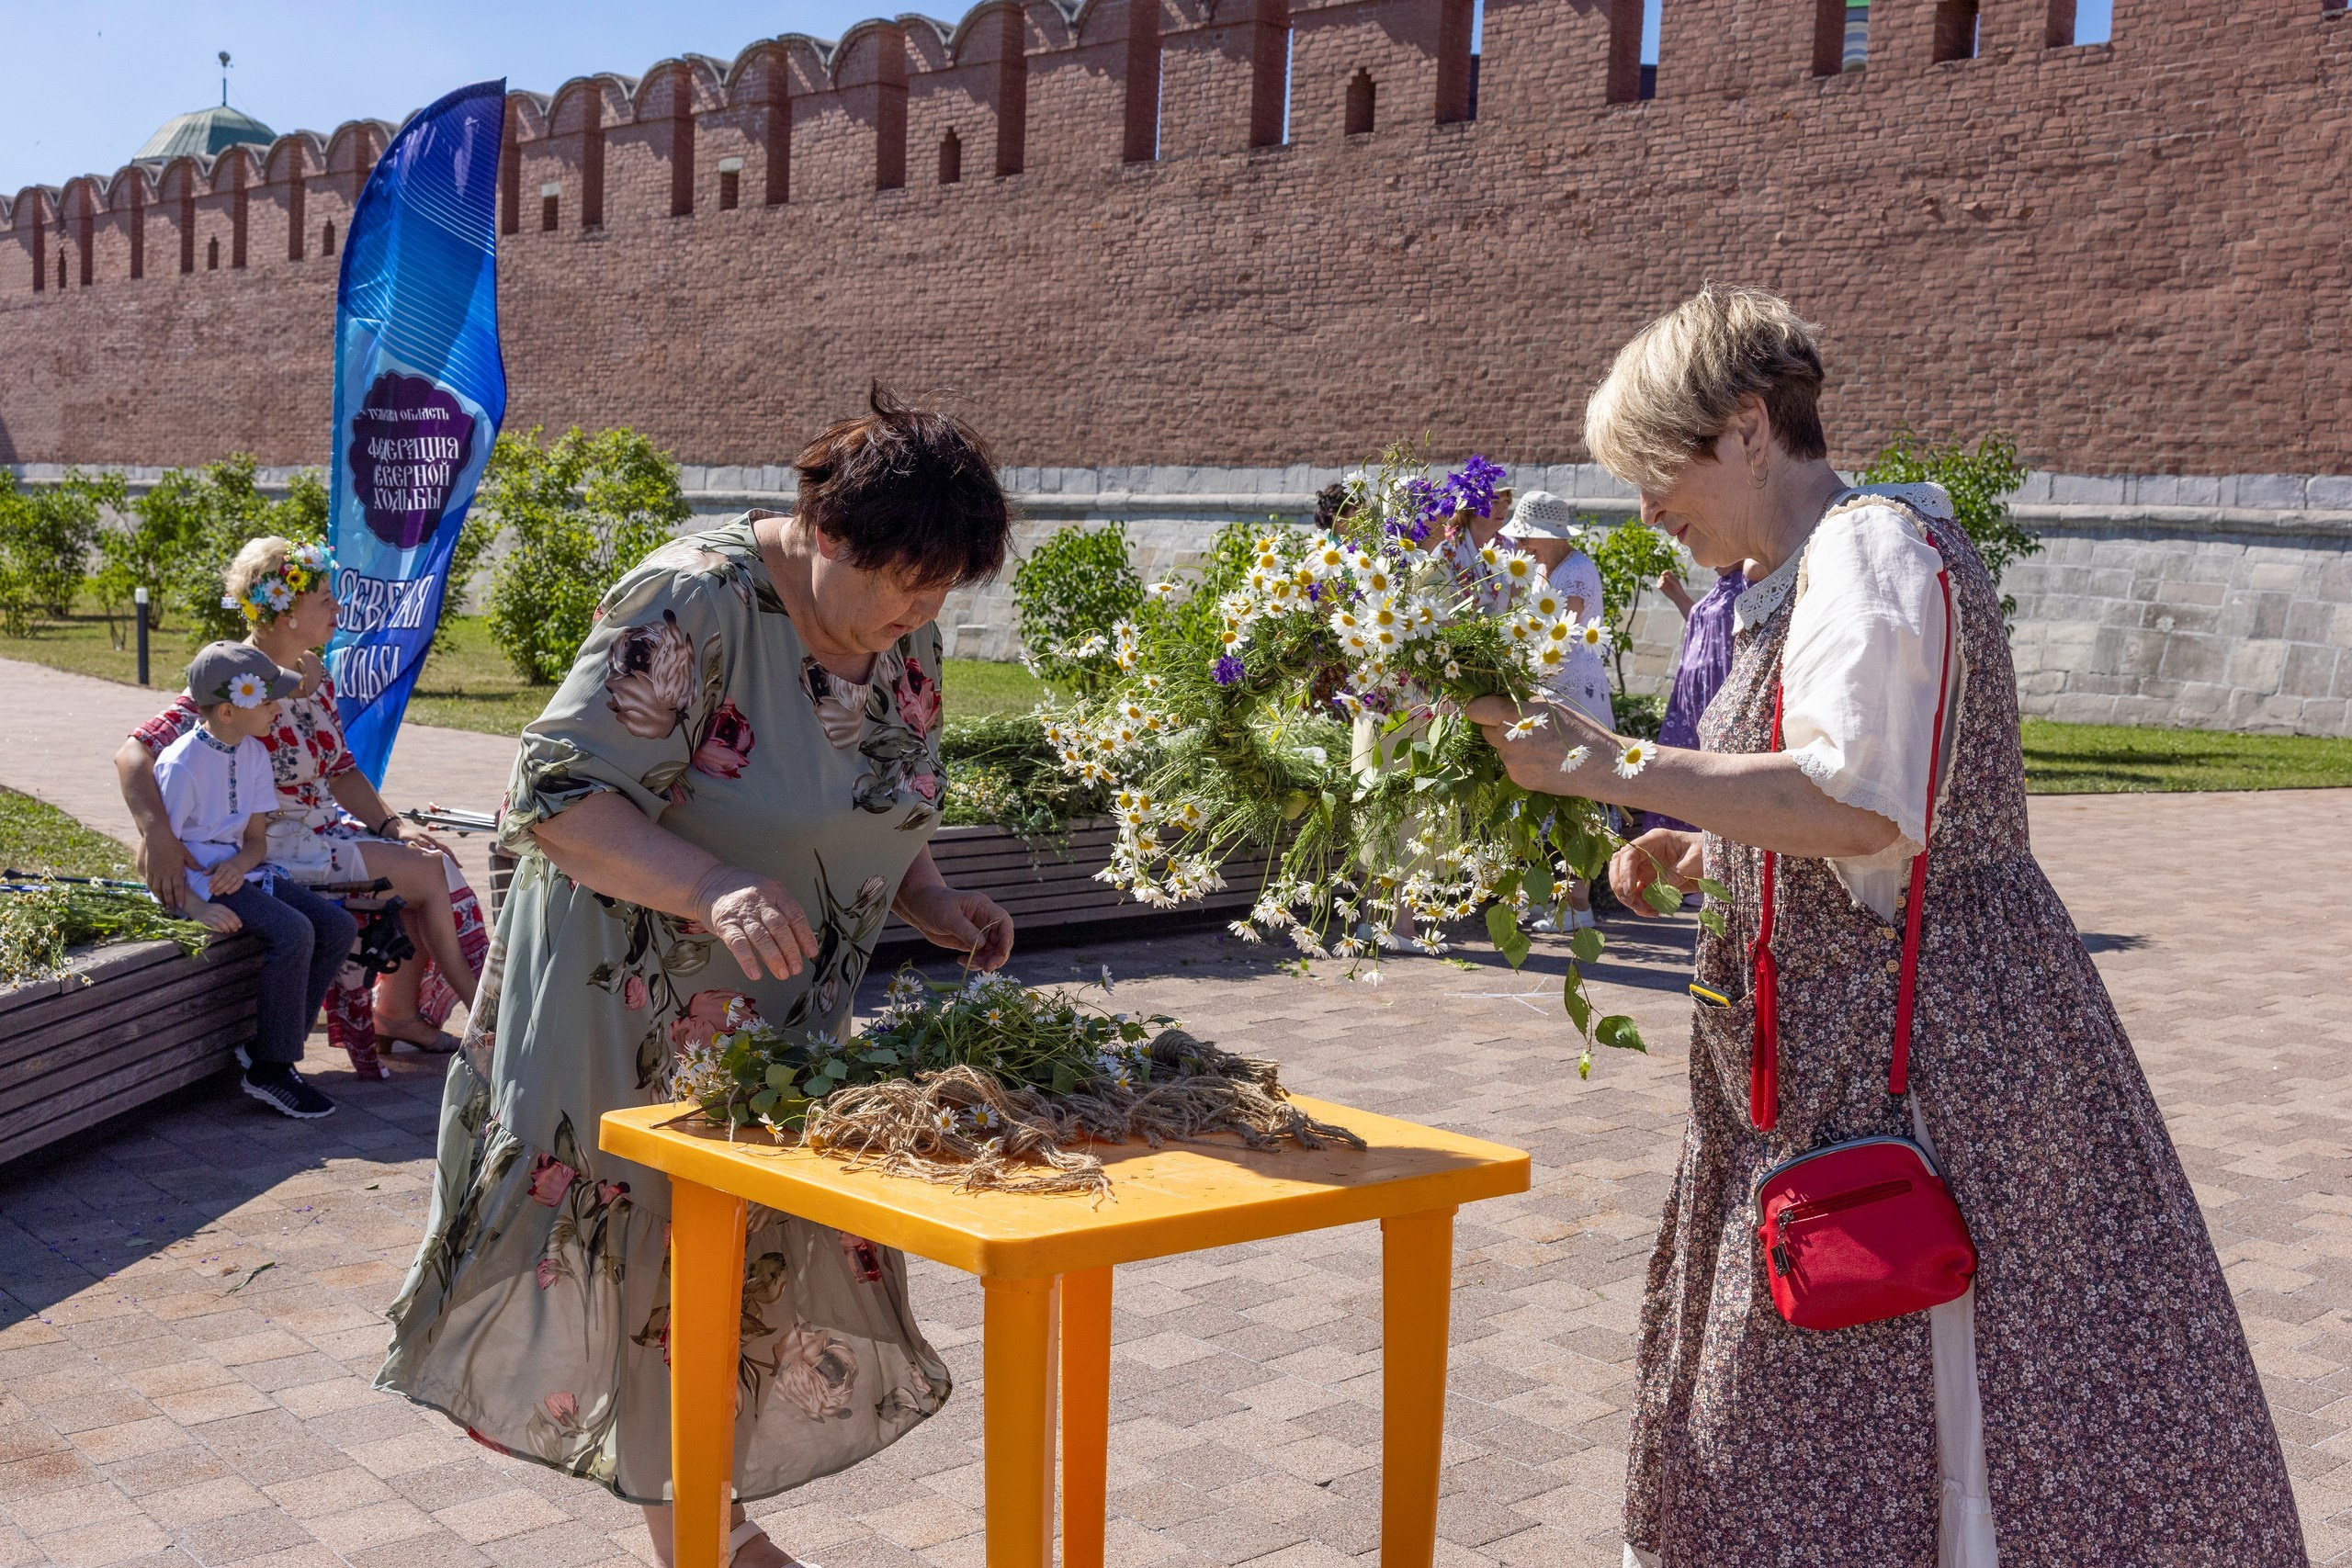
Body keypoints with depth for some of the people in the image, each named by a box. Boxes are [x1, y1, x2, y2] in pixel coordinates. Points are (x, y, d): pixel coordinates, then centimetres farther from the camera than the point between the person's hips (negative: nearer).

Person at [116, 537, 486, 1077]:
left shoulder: (313, 672, 6)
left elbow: (340, 770, 12)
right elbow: (133, 754, -25)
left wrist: (392, 826, -2)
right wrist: (156, 833, -40)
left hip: (325, 825, 9)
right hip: (274, 844, -9)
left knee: (434, 859, -3)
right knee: (427, 873, -12)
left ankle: (399, 1012, 9)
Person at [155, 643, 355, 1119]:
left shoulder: (254, 753, 6)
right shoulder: (181, 765, -16)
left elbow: (256, 836, 7)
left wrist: (241, 862, -16)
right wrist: (195, 906, -26)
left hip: (241, 870, 8)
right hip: (196, 877, -8)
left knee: (338, 927, -7)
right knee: (292, 932, -28)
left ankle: (267, 1048, -1)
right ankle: (268, 1071, -17)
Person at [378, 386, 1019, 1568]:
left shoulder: (904, 640, 1)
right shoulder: (695, 605, -23)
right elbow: (557, 793, -27)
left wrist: (936, 907, -4)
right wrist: (716, 888, -40)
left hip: (786, 1016, 7)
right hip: (630, 1014, -7)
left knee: (767, 1263, 12)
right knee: (654, 1262, 1)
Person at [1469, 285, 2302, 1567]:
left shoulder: (1872, 546, -15)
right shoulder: (1789, 583, 16)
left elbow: (1857, 802, -29)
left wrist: (1608, 767, -27)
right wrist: (1688, 858, 10)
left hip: (1919, 1045, -10)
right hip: (1830, 1066, 10)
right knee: (1800, 1423, 17)